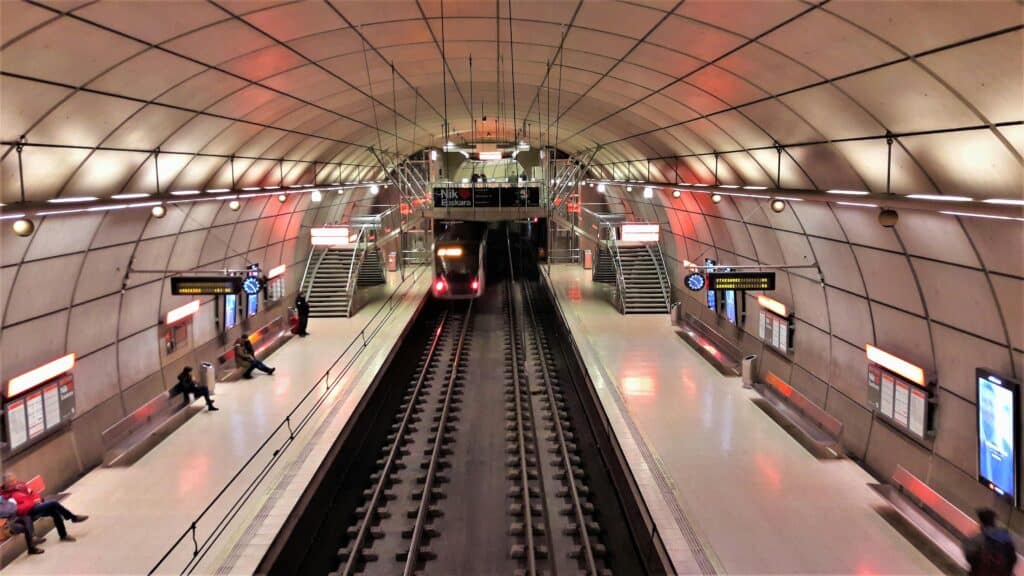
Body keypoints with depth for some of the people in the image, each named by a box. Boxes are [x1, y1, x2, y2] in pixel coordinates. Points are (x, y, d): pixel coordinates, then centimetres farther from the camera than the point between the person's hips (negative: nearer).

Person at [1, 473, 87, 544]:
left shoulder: (19, 486, 12)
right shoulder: (8, 496, -12)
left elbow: (32, 493, 19)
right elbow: (16, 509, -22)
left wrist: (38, 499, -3)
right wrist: (33, 502, -21)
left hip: (36, 505, 8)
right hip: (29, 511, -8)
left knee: (55, 512, -11)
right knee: (54, 503, -20)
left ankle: (63, 535, 3)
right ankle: (73, 517, -4)